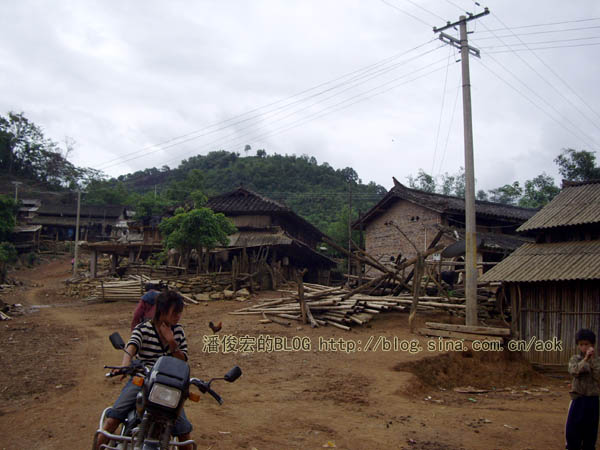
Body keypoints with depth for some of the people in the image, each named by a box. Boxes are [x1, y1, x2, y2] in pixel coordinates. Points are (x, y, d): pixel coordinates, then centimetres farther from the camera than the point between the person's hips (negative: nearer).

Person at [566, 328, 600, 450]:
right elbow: (573, 371, -20)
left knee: (590, 429, 9)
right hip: (578, 398, 0)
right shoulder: (575, 359, -1)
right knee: (573, 428, 3)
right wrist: (585, 359, -29)